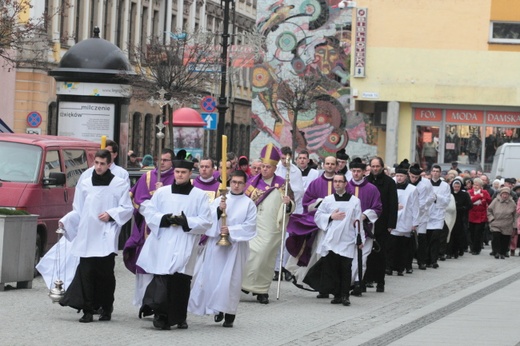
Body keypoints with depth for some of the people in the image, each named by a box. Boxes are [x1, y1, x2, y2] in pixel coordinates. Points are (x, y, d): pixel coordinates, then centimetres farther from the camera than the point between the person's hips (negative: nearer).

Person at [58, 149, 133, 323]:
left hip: (107, 237, -2)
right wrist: (65, 220, -2)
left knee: (105, 273, -1)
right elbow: (78, 211, 14)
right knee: (86, 273, -6)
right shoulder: (84, 184, 11)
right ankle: (87, 310, -3)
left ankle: (106, 309, 12)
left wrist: (111, 214, -10)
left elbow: (127, 209, 4)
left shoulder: (119, 184, 3)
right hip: (86, 236, 2)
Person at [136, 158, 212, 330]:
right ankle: (161, 314, -6)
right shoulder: (162, 192, 9)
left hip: (185, 247, 0)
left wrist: (185, 221, -13)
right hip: (163, 244, 0)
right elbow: (149, 212, 8)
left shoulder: (200, 195, 5)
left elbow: (205, 221, 1)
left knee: (181, 281, 0)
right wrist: (164, 219, -10)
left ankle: (179, 317, 14)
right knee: (162, 279, -10)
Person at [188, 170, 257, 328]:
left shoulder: (249, 204, 3)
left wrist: (230, 230, -13)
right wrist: (219, 210, -15)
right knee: (213, 277, 0)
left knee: (231, 279, -5)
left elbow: (250, 226, -3)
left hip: (236, 245, -2)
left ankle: (229, 315, 0)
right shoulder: (219, 200, 10)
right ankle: (217, 309, 14)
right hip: (216, 244, 2)